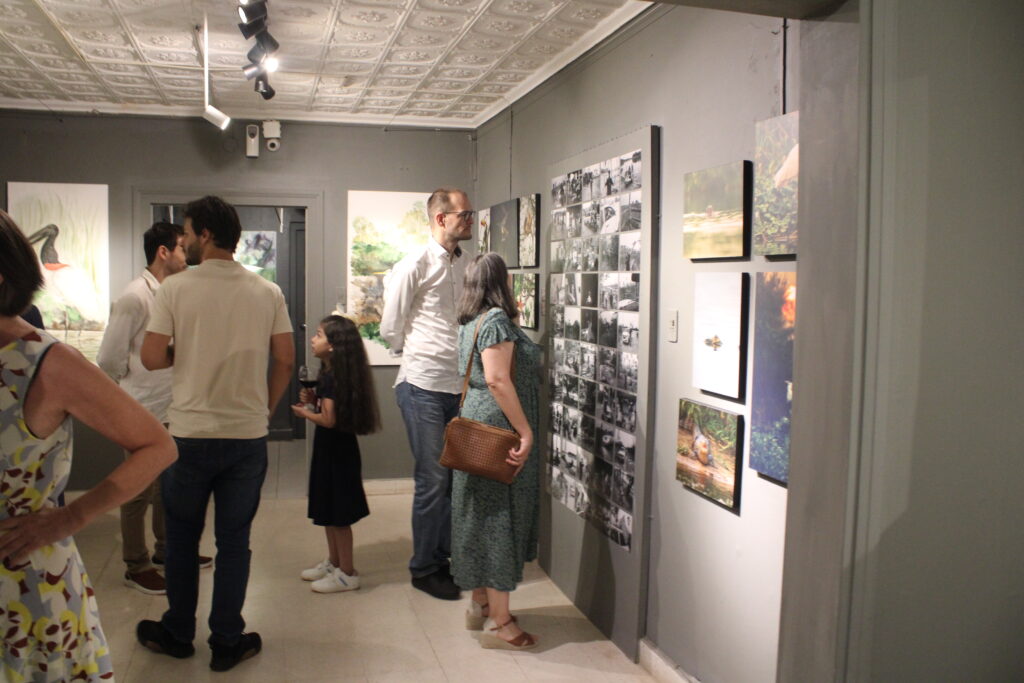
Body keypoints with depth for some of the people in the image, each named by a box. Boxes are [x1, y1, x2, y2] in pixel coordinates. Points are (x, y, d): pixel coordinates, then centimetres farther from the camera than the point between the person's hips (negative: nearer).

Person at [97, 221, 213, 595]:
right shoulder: (135, 296, -17)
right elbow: (108, 359, -15)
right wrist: (136, 385, -2)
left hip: (172, 410, 8)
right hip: (145, 413, -8)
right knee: (140, 491, 5)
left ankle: (167, 548, 36)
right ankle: (136, 567, 20)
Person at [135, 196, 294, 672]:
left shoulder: (175, 288, -8)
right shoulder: (267, 292, 0)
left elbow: (152, 358, -10)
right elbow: (285, 359, 1)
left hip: (190, 435, -1)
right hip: (248, 436, 2)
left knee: (181, 538, 16)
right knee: (234, 541, 11)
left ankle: (177, 634, 31)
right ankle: (226, 641, 19)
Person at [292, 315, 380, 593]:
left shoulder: (332, 377, -21)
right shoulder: (327, 373, 9)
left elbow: (329, 419, -24)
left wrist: (304, 413, -8)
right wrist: (311, 398, 2)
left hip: (337, 451, -10)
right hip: (328, 448, 10)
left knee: (337, 515, 0)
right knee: (328, 511, 20)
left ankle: (347, 573, 11)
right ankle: (333, 562, 33)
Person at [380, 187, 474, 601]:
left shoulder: (464, 267, 11)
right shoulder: (415, 266, -8)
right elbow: (390, 329, -3)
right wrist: (417, 359, 7)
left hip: (459, 386, 6)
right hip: (424, 387, -6)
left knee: (458, 477, 11)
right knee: (433, 480, 0)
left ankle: (444, 557, 27)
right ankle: (423, 569, 16)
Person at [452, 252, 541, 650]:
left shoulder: (472, 321, 14)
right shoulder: (496, 319, -15)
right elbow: (498, 380, -24)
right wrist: (526, 432, -23)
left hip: (478, 424, 10)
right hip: (499, 429, -10)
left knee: (483, 513, 15)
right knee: (500, 517, -4)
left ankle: (480, 604, 27)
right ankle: (498, 622, 4)